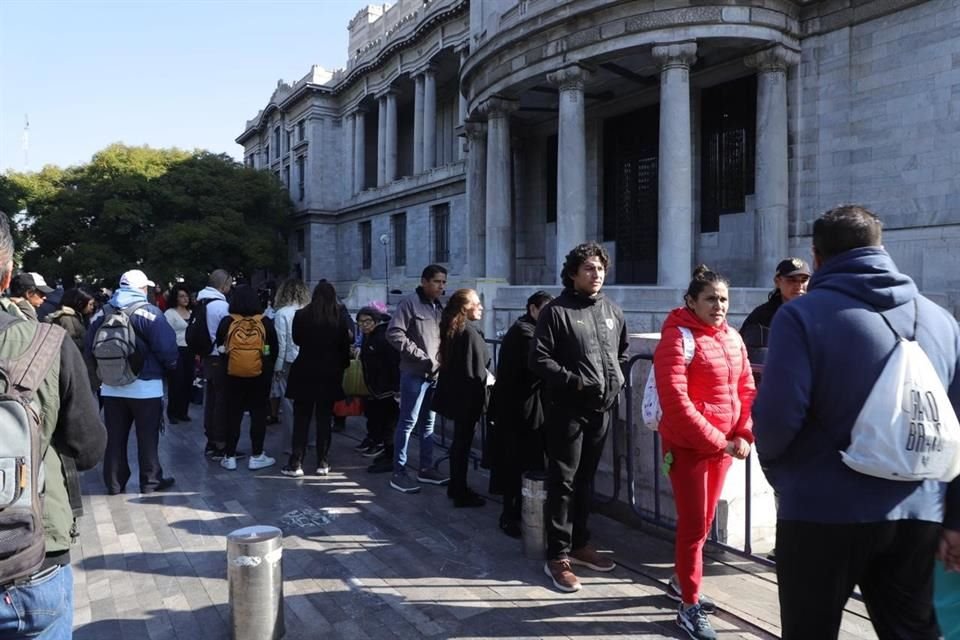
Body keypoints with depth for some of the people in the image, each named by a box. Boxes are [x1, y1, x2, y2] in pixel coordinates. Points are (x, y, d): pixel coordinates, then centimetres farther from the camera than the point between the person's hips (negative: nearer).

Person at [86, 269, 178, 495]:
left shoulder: (103, 313, 5)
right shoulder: (148, 311, -12)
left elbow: (90, 347, 8)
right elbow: (166, 347, -17)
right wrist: (170, 366, 2)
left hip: (111, 387, 5)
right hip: (145, 386, -5)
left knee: (115, 437, 12)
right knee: (147, 436, 6)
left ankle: (115, 482, 18)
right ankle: (150, 481, 13)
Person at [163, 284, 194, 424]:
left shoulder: (190, 313, 14)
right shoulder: (170, 313, -4)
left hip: (189, 351, 6)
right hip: (176, 350, -6)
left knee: (188, 382, 6)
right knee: (176, 383, -3)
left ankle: (183, 412, 17)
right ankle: (172, 413, 9)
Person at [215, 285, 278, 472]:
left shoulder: (227, 322, -7)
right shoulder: (265, 322, -7)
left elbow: (220, 348, 3)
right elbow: (274, 349, 1)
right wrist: (269, 368, 13)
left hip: (234, 375, 1)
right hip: (260, 376, -1)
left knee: (233, 414, 10)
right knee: (258, 414, 8)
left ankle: (229, 457, 14)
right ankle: (256, 456, 11)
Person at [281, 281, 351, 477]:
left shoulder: (301, 315, -7)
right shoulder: (339, 317, -6)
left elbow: (297, 340, 8)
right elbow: (344, 346, 0)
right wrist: (342, 367, 13)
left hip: (305, 372, -1)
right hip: (329, 374, 1)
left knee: (301, 419, 6)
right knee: (324, 419, 10)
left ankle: (296, 464, 4)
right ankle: (323, 463, 12)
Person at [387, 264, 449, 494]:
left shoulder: (439, 307, 14)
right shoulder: (409, 303, -9)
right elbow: (394, 333, -17)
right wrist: (421, 356, -17)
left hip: (436, 373, 7)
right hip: (415, 373, -7)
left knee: (428, 422, 14)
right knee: (408, 422, -3)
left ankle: (426, 468, 23)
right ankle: (398, 473, 4)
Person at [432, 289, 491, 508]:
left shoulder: (452, 329, 8)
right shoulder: (469, 332, -20)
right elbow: (474, 371, -23)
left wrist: (485, 375, 14)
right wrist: (488, 379, -5)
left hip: (455, 393, 9)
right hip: (467, 396, -9)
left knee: (459, 441, 19)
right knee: (464, 443, 1)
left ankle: (456, 486, 29)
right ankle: (461, 493, 10)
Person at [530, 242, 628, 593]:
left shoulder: (612, 311, 11)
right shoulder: (556, 311, -7)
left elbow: (623, 351, 25)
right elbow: (539, 359, -11)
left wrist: (617, 379, 10)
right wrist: (574, 380, -18)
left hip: (602, 408, 6)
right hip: (568, 409, -6)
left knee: (585, 480, 16)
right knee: (563, 482, -1)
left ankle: (579, 544, 29)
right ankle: (557, 556, 7)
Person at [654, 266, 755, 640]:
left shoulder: (732, 337, 7)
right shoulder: (677, 337, -14)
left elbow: (747, 390, 11)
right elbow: (675, 401, -20)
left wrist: (743, 435, -3)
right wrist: (716, 441, -19)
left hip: (724, 444, 7)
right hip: (688, 445, -7)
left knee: (704, 520, 18)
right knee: (693, 524, 0)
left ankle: (680, 582, 37)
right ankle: (689, 608, 13)